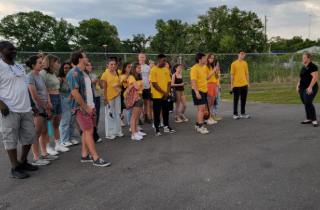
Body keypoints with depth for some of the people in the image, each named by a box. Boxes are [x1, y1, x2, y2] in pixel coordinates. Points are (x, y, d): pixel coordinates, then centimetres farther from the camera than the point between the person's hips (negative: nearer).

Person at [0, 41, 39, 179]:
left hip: (25, 109, 7)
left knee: (29, 136, 13)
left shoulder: (20, 67, 16)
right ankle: (15, 168, 15)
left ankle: (23, 162, 31)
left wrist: (32, 104, 18)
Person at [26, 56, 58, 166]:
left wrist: (49, 101, -1)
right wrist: (46, 108, -10)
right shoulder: (30, 77, -12)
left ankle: (44, 154, 24)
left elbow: (45, 91, 18)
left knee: (44, 131, 13)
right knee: (37, 133, -3)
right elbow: (35, 96, -16)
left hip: (44, 108, 9)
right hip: (37, 109, -8)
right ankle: (36, 158, 5)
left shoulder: (40, 76, 14)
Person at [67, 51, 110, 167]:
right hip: (81, 107, -9)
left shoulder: (85, 72, 15)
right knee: (89, 131, -6)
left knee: (87, 131, 13)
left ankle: (84, 156, 23)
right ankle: (96, 159, 0)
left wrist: (91, 106, 13)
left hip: (89, 106, 9)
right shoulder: (74, 73, -15)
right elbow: (75, 93, -23)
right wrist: (86, 108, -18)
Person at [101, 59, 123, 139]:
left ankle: (118, 131, 23)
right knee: (109, 114, 1)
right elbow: (104, 87, -7)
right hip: (109, 96, -5)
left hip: (117, 95, 5)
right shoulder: (105, 74, -5)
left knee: (118, 114, 11)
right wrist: (105, 98, -12)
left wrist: (119, 86, -4)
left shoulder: (117, 73, 9)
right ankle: (109, 133, 11)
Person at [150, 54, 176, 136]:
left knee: (166, 111, 13)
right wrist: (164, 92, -14)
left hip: (166, 95, 6)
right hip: (157, 95, -5)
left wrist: (167, 92, -5)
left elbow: (169, 82, 10)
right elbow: (154, 84, -13)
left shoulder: (166, 70, 8)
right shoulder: (153, 70, -9)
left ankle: (166, 127, 26)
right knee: (157, 112, 1)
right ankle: (156, 129, 10)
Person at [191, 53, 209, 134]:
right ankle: (200, 127, -7)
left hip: (204, 91, 9)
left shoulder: (203, 68, 15)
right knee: (201, 108, -12)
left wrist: (206, 89, 22)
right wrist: (197, 92, -25)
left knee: (201, 108, 12)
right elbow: (193, 81, -20)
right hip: (198, 91, -9)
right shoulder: (195, 68, -14)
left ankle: (197, 125, 21)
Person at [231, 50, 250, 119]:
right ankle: (235, 114, 12)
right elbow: (232, 74, -4)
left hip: (244, 84, 5)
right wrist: (232, 85, -8)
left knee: (244, 100, 10)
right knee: (236, 100, 2)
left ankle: (243, 113, 22)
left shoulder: (245, 63, 10)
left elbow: (247, 74, 14)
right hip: (236, 85, -5)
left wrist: (248, 83, 10)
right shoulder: (234, 64, -4)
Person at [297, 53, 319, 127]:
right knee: (306, 103, 9)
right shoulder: (304, 67, 16)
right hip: (303, 88, 9)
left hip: (310, 89, -8)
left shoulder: (312, 66, -10)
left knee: (308, 103, -16)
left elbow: (315, 77, -18)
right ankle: (309, 119, 16)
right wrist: (298, 86, 15)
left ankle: (314, 120, -9)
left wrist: (310, 87, -23)